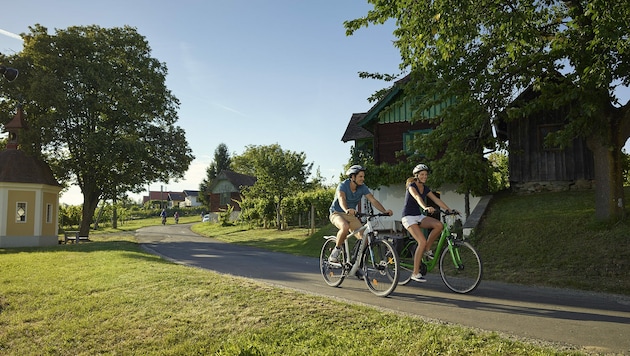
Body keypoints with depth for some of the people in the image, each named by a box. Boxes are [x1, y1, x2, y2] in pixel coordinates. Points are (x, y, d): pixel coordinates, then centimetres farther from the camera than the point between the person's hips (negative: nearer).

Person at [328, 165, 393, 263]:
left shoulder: (363, 188, -6)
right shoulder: (343, 186, -20)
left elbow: (373, 200, -14)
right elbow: (341, 199, -39)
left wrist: (385, 211, -30)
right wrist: (347, 210, -61)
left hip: (351, 215, 5)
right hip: (337, 213, -5)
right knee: (345, 227, -39)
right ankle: (336, 251, -17)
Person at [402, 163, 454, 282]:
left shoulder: (425, 188, 10)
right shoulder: (412, 186, -13)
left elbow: (436, 200, 2)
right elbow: (417, 197, -34)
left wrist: (449, 210, -11)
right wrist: (426, 207, -52)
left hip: (419, 216, 7)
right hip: (409, 217, -7)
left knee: (439, 225, -21)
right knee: (422, 241, -23)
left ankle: (427, 250, -2)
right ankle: (415, 273, -14)